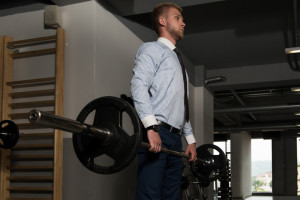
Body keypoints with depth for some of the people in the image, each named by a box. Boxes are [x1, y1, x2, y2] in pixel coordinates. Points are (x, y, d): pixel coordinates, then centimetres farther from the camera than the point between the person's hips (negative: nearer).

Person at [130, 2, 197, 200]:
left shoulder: (177, 60, 31)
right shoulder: (152, 49, 5)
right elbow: (138, 85, -13)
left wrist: (191, 139, 22)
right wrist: (151, 127, -25)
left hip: (175, 139, 9)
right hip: (156, 134, -8)